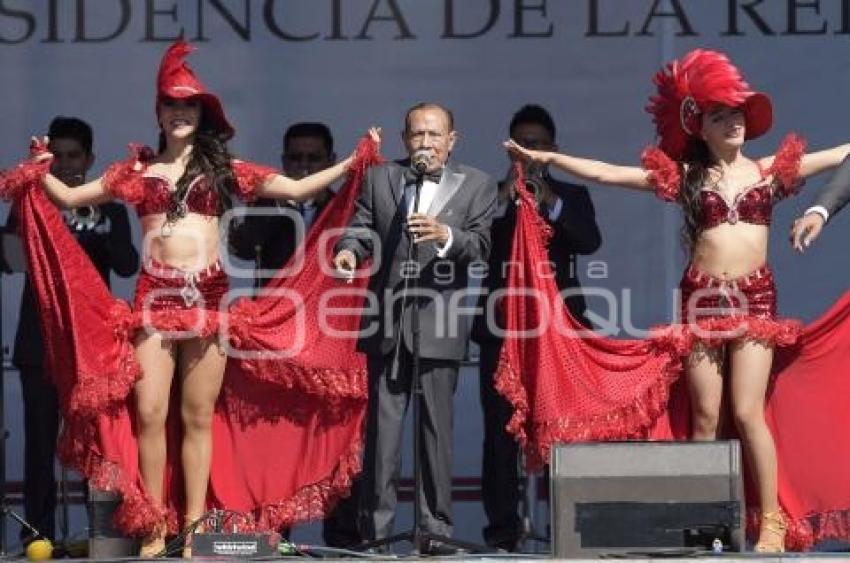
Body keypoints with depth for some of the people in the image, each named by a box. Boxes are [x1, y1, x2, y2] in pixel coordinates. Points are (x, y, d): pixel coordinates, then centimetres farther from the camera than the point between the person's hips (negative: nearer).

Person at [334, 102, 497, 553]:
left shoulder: (476, 185, 9)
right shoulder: (380, 179, 14)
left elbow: (480, 245, -1)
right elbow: (362, 227, 7)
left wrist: (445, 235, -20)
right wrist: (349, 250, -15)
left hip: (439, 319, -1)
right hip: (387, 317, 1)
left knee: (437, 425, 0)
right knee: (382, 424, 1)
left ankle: (436, 527, 3)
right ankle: (375, 528, 2)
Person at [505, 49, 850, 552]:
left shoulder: (771, 170, 7)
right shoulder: (684, 176, 6)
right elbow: (606, 173, 4)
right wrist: (547, 158, -1)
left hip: (754, 297, -1)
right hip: (702, 298, 1)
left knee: (747, 412, -10)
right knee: (706, 416, 1)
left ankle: (772, 519, -2)